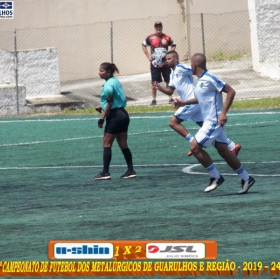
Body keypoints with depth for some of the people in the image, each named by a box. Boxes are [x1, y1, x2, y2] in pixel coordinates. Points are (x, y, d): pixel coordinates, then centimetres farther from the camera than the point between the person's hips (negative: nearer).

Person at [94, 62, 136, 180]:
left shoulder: (108, 85, -15)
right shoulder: (115, 81, 12)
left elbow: (109, 103, -17)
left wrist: (102, 118, -14)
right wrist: (102, 106, 14)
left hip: (115, 116, -9)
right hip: (123, 114, 9)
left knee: (107, 144, -4)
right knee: (123, 145, 11)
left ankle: (105, 172, -5)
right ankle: (131, 170, 10)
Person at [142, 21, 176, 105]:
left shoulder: (167, 38, 1)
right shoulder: (151, 38, -1)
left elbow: (173, 45, 16)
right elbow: (143, 45, 12)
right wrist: (148, 55, 4)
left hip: (165, 63, 1)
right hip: (154, 64, -1)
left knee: (168, 81, 2)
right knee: (154, 82, 2)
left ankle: (170, 98, 9)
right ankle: (154, 99, 8)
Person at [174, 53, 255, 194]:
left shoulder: (210, 79, -16)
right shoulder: (199, 80, 13)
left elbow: (231, 91, -18)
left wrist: (223, 112, -22)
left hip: (214, 121, -9)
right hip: (209, 121, 9)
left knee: (195, 147, -10)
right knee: (223, 151, 10)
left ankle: (216, 177, -1)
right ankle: (246, 179, 15)